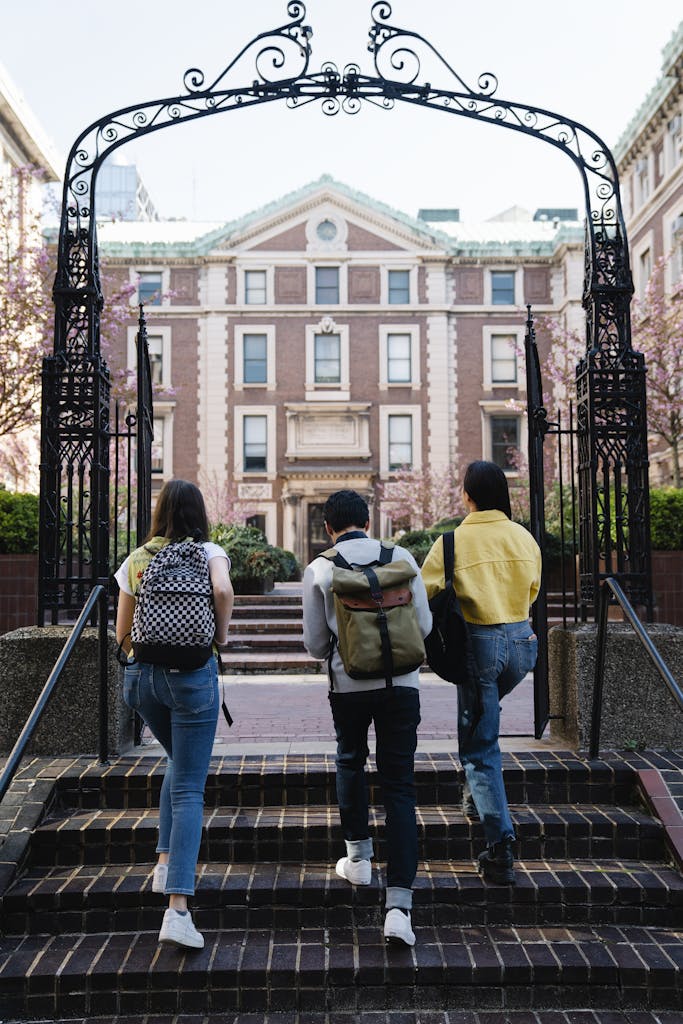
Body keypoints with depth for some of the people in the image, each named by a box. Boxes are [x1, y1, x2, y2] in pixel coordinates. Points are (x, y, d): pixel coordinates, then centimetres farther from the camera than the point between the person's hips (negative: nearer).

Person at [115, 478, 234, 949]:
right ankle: (177, 908, -8)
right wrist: (221, 633, -6)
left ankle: (167, 861, 21)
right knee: (189, 789, -1)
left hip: (141, 676, 4)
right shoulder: (209, 553, 0)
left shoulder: (136, 560, 9)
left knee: (180, 764, 28)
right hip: (193, 674, -4)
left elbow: (123, 635, 9)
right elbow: (223, 590, -22)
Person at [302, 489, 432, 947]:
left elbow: (315, 645, 2)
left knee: (350, 763, 27)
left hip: (349, 685, 0)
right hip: (401, 683, 1)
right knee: (399, 786, 3)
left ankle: (359, 856, 35)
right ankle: (399, 905, -4)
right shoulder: (401, 557, 1)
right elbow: (424, 624, 4)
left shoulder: (318, 570, -1)